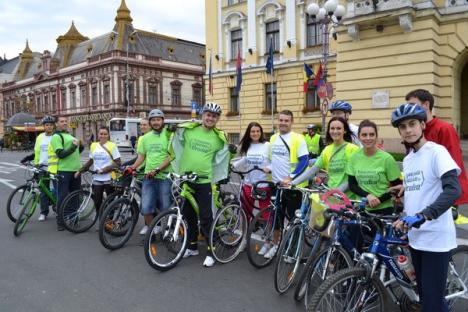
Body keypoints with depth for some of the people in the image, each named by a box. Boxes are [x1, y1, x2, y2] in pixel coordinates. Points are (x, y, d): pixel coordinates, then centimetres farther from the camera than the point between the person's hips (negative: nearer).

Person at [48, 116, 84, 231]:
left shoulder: (70, 136, 20)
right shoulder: (56, 137, -7)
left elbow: (76, 152, 22)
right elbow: (61, 154, -18)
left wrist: (81, 146, 4)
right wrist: (73, 146, -23)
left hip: (75, 170, 8)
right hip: (62, 171, -8)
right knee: (62, 197, -3)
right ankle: (60, 222, 6)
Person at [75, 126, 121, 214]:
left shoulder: (112, 146, -7)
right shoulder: (93, 145, 8)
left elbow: (118, 163, -9)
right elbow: (90, 161, 18)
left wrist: (104, 169, -17)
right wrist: (79, 171, 13)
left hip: (109, 179, -4)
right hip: (97, 179, 4)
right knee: (97, 202, 6)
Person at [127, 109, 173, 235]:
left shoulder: (168, 134, -4)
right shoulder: (145, 137, 12)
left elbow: (170, 157, -11)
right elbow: (141, 157, 15)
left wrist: (157, 170, -20)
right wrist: (132, 168, -2)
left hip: (164, 176, -4)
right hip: (148, 177, 4)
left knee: (165, 207, 3)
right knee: (146, 207, 1)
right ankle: (150, 227, 22)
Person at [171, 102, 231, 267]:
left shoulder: (219, 138, 1)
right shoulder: (187, 130, 1)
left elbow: (220, 158, 15)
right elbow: (176, 146, 16)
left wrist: (232, 151, 4)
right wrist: (171, 131, 7)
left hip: (204, 181, -2)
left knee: (206, 217, -3)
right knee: (188, 214, 13)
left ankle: (211, 251, 9)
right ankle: (192, 246, 30)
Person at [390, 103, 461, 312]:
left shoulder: (436, 151, -12)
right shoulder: (407, 159, 11)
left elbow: (453, 190, -24)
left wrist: (423, 216, -34)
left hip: (435, 238, -7)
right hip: (416, 236, 7)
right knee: (424, 294, 18)